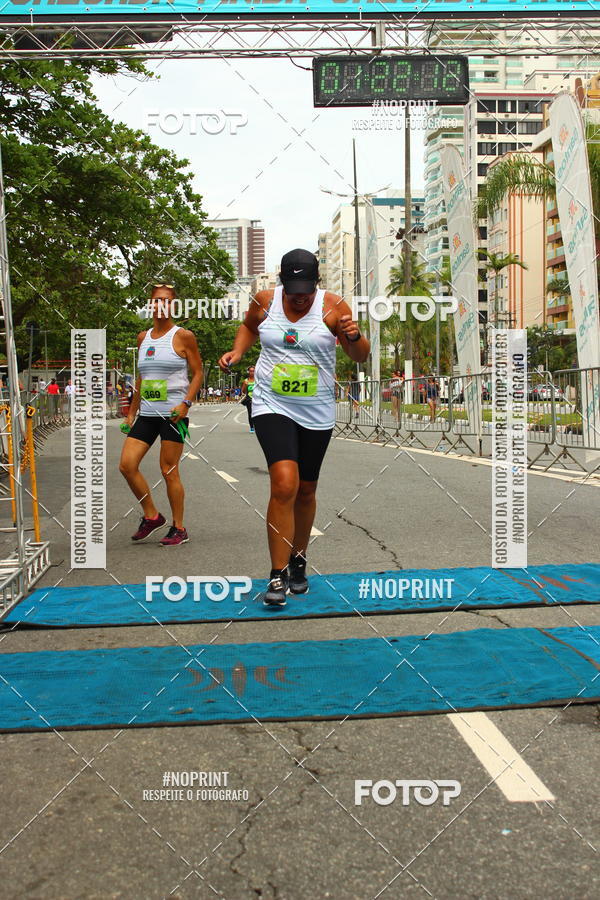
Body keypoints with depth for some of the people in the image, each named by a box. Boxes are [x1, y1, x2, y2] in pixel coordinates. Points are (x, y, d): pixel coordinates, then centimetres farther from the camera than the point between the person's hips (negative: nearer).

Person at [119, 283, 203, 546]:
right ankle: (151, 516, 16)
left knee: (169, 471, -4)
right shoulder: (143, 337, 14)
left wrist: (186, 403, -17)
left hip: (173, 413, -6)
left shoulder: (183, 336, -2)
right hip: (147, 414, 6)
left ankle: (179, 528, 10)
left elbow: (197, 373, -3)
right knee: (127, 465, -3)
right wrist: (132, 411, 19)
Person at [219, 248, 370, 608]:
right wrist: (238, 352, 4)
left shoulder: (333, 307, -6)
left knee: (306, 490, 12)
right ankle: (278, 575, -8)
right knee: (284, 483, -18)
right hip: (272, 405, -1)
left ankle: (298, 561, 34)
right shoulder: (264, 302, -1)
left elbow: (361, 357, -5)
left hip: (317, 413, 1)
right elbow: (249, 326, 22)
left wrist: (354, 336, -27)